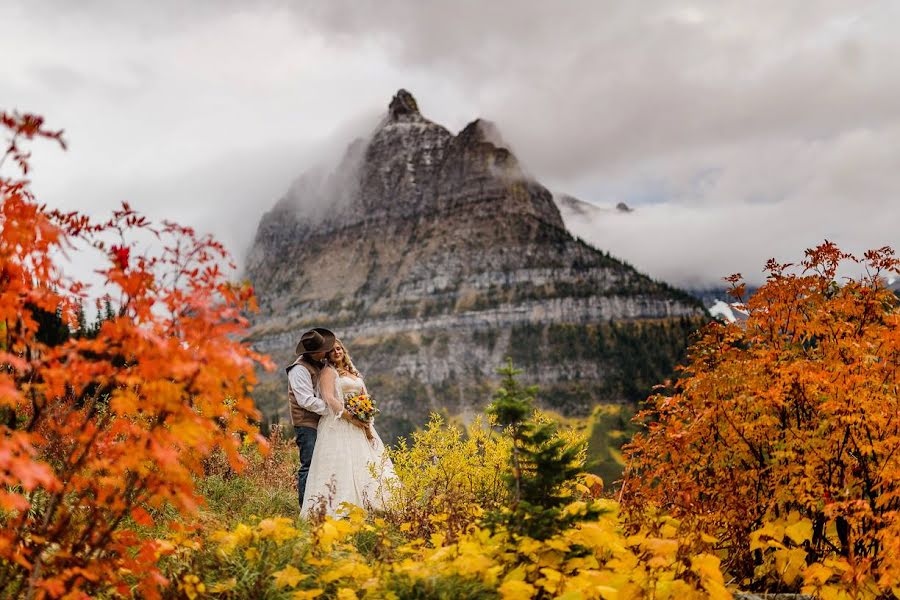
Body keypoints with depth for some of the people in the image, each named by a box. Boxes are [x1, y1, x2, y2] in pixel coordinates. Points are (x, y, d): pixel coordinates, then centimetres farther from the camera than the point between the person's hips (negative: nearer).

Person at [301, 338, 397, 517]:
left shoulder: (355, 373, 21)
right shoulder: (328, 371, 1)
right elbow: (329, 399, -12)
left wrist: (367, 423, 0)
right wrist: (352, 418, -18)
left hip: (360, 426, 7)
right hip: (339, 425, -7)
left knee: (367, 463, 1)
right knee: (342, 464, -14)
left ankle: (368, 505, 2)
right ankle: (338, 508, -15)